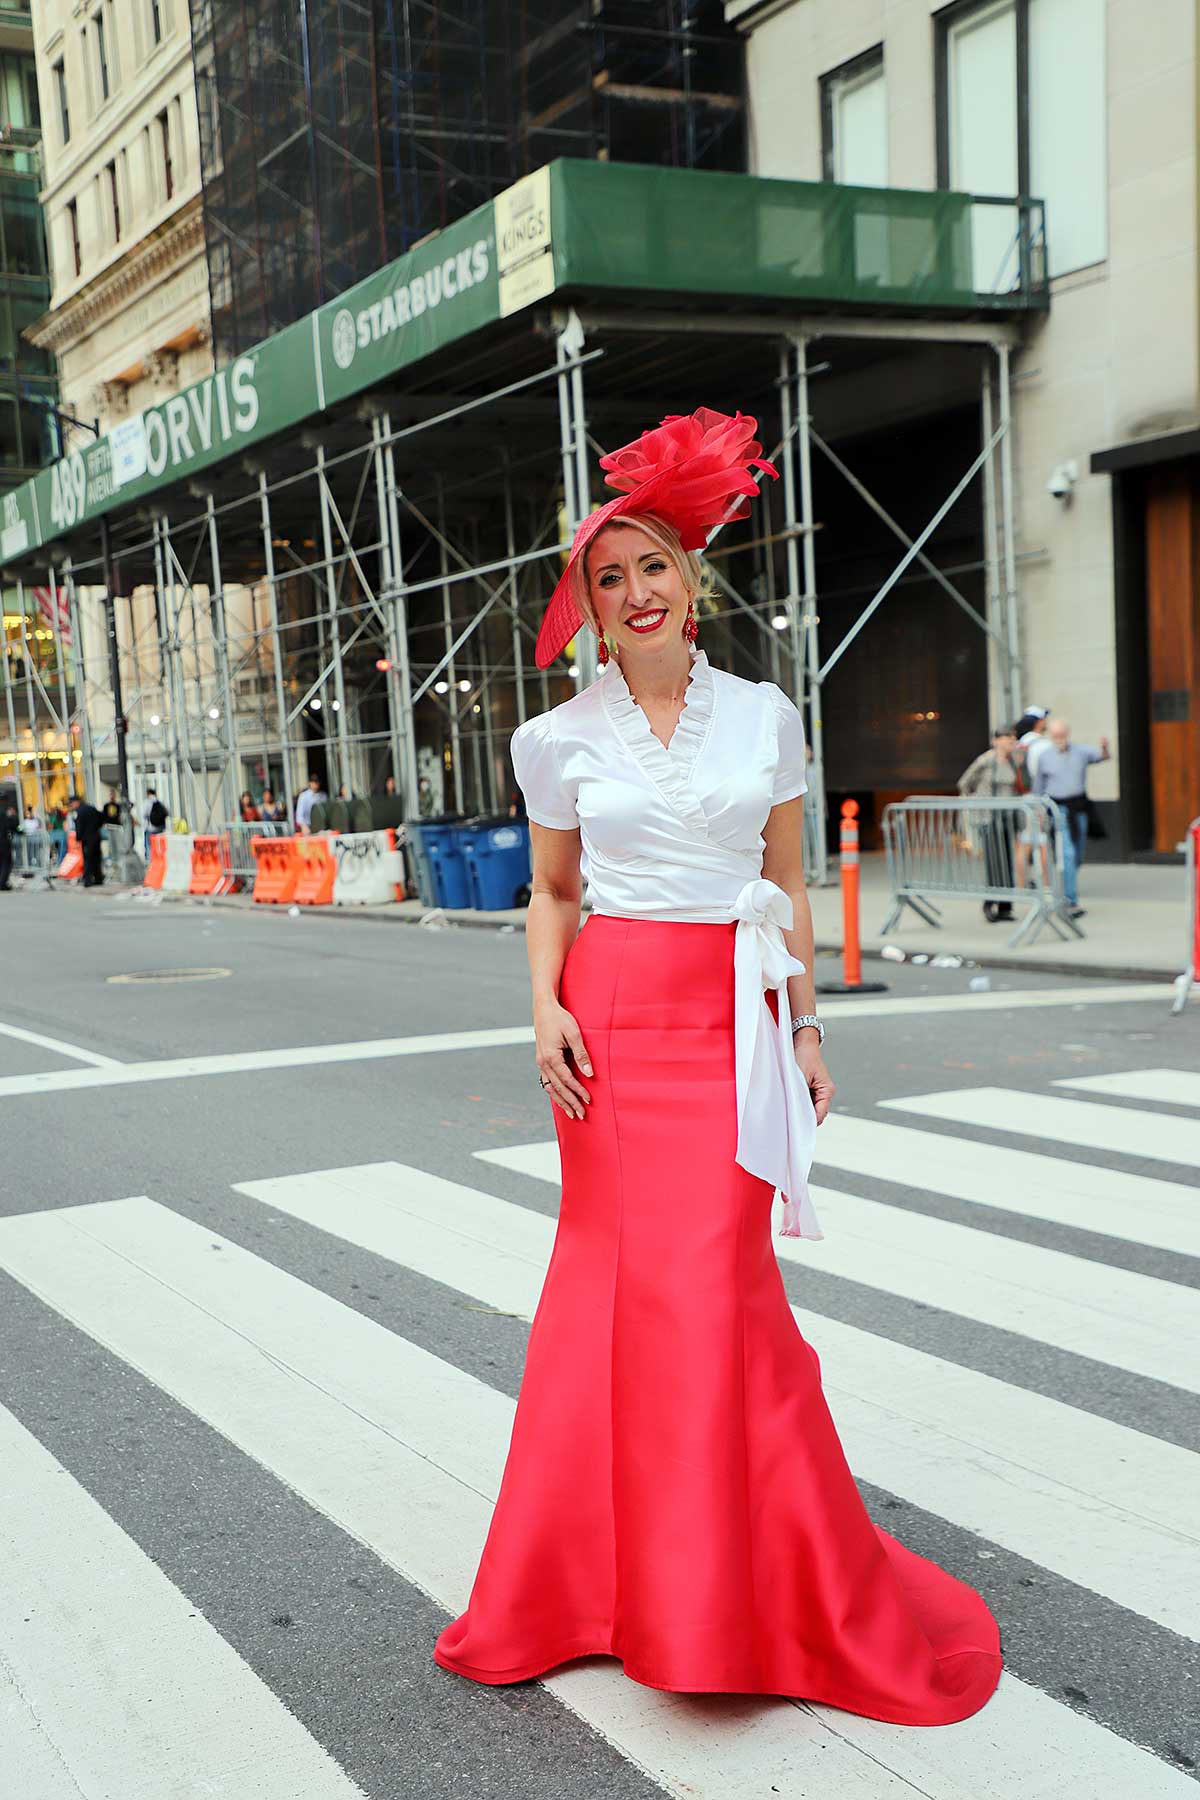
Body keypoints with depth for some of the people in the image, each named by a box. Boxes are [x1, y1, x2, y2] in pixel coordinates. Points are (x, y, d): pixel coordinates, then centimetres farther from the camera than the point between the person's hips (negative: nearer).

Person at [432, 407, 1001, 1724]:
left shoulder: (765, 716, 6)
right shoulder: (562, 740, 5)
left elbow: (788, 887, 11)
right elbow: (551, 891, 11)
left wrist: (806, 1028, 7)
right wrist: (546, 1009, -4)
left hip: (733, 1022, 0)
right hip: (617, 1019, 1)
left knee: (712, 1281, -4)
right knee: (620, 1270, 1)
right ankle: (603, 1569, 20)